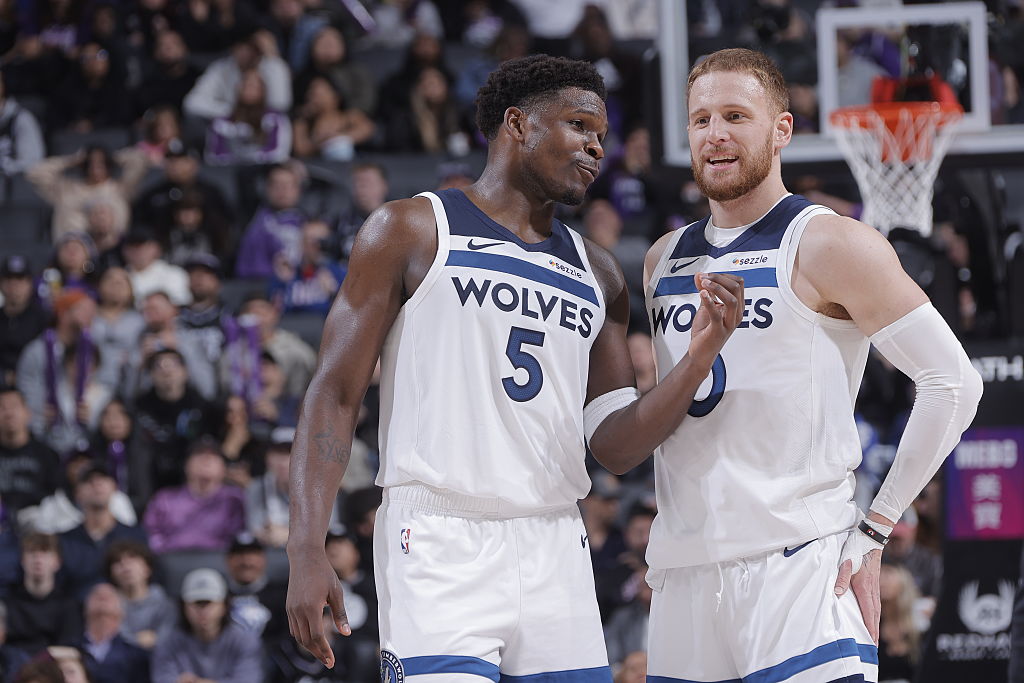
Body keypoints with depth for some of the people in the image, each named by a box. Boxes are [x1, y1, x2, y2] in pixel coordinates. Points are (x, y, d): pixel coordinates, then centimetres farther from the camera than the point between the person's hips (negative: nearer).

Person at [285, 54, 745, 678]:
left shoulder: (597, 274, 18)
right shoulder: (413, 231, 3)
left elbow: (616, 446, 14)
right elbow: (336, 395, -1)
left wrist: (701, 357, -3)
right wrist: (308, 554, -11)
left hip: (557, 555, 5)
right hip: (439, 544, -5)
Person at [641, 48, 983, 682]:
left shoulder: (827, 244, -3)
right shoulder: (665, 258, 17)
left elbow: (955, 382, -7)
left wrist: (875, 529, -8)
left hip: (800, 563, -6)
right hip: (683, 570, 6)